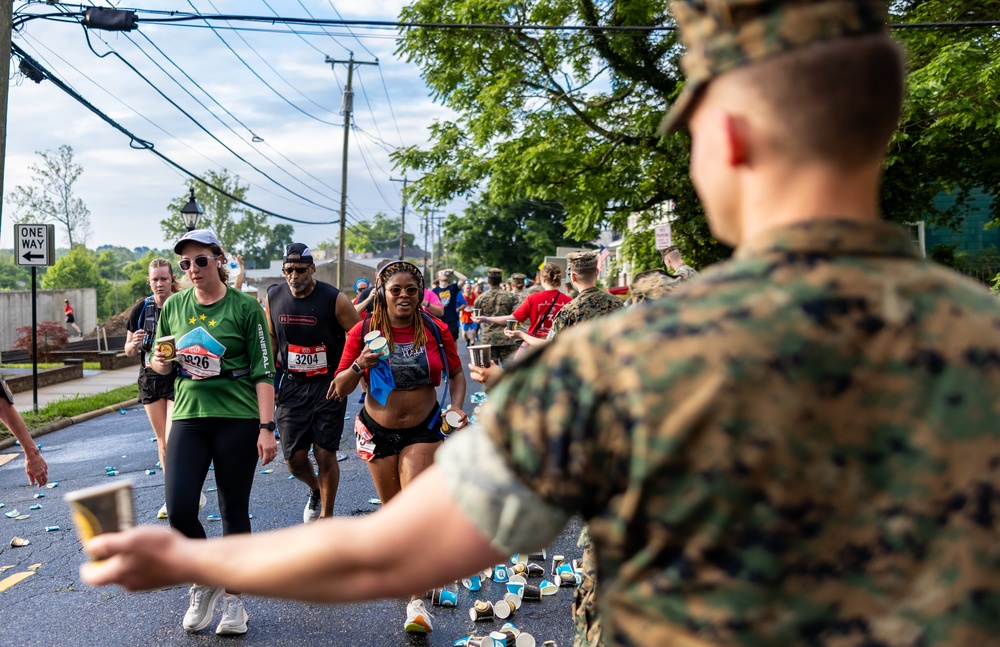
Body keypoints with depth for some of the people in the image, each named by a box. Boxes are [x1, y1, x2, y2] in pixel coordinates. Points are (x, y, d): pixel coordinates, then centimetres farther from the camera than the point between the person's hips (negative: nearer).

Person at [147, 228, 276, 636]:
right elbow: (160, 363, 19)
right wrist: (161, 362, -5)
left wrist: (266, 427, -11)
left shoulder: (244, 307, -3)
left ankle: (233, 600, 21)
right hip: (188, 417, 3)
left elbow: (263, 372, -5)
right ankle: (204, 584, 18)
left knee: (234, 511, 5)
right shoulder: (173, 306, 8)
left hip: (238, 419, -3)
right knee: (179, 509, -9)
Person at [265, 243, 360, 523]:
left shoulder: (334, 299, -13)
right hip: (292, 385, 4)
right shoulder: (273, 297, 1)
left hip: (328, 386, -3)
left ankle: (326, 516, 18)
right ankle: (315, 490, 37)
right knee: (294, 458, 3)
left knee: (325, 455, -1)